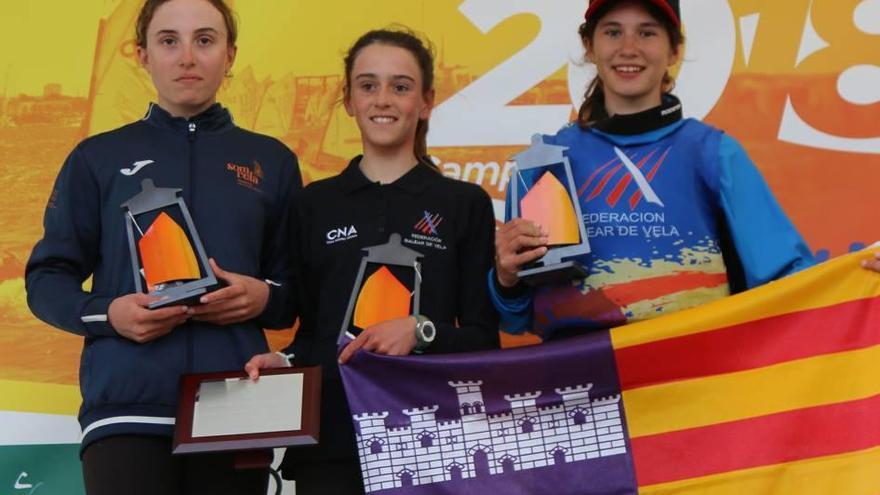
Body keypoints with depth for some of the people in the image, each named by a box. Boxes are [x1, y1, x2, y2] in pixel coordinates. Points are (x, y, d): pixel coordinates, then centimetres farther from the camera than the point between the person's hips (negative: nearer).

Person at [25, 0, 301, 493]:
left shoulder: (272, 160, 14)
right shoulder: (98, 158, 10)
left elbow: (303, 285, 14)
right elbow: (46, 279, 8)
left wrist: (265, 297, -8)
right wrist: (107, 314, -11)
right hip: (126, 408, -1)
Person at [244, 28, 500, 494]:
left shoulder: (466, 205, 4)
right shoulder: (314, 205, 9)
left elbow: (483, 338, 2)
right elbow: (307, 331, 10)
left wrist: (421, 331, -15)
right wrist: (282, 361, -10)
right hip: (330, 441, 1)